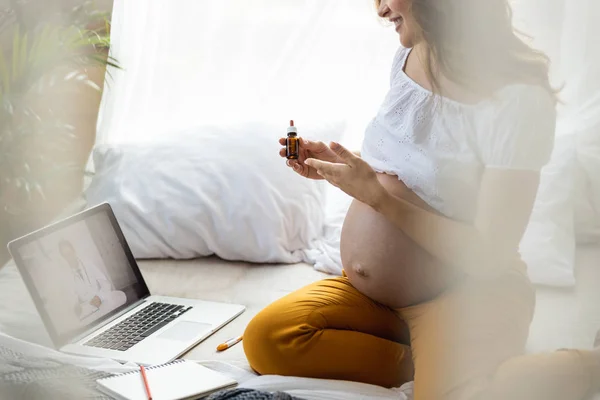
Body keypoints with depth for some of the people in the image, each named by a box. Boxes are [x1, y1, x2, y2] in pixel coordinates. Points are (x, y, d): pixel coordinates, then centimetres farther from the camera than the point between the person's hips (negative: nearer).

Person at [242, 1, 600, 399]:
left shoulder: (519, 99, -19)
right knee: (264, 339, -13)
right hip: (368, 292, 7)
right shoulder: (408, 58, 4)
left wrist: (376, 195, -20)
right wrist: (332, 163, 3)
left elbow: (490, 255, -19)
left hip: (467, 292, -7)